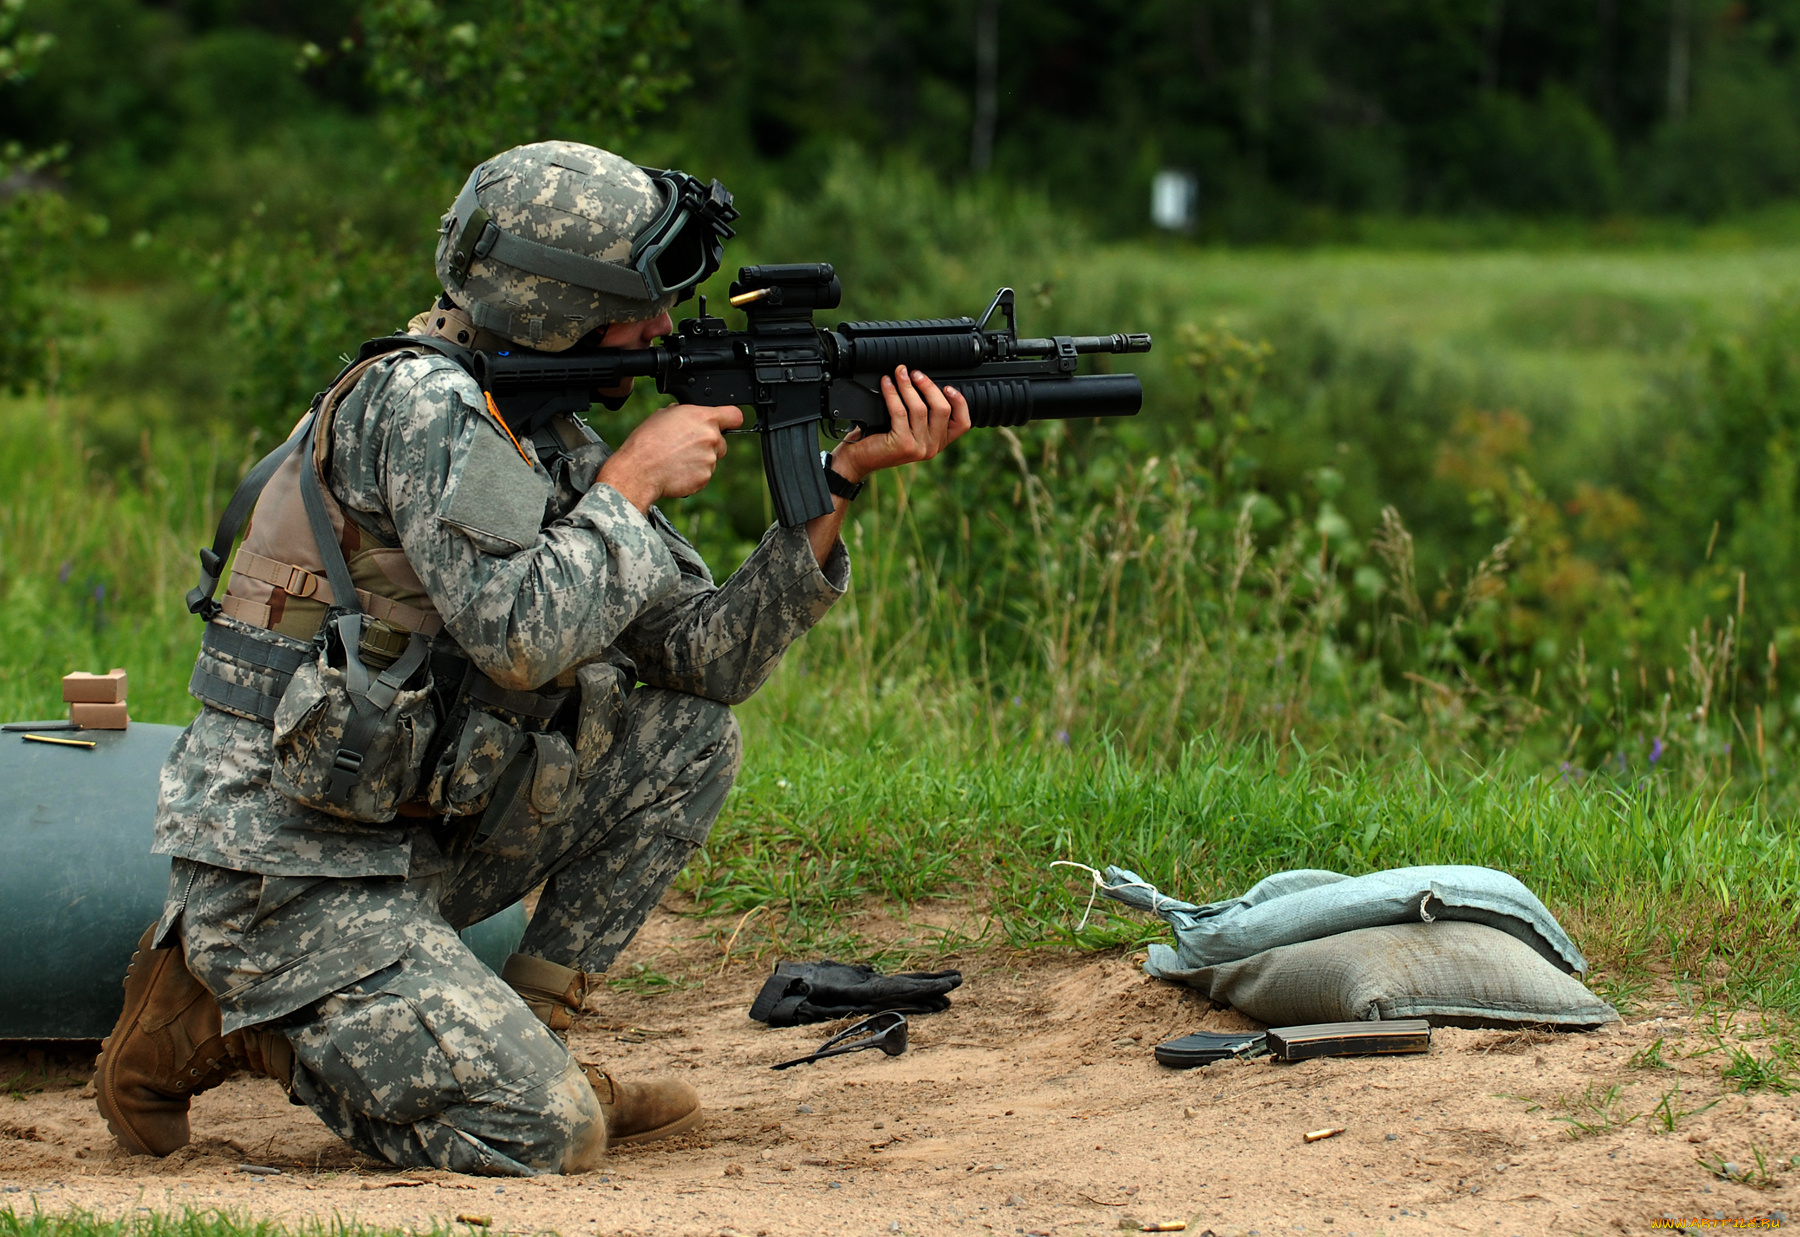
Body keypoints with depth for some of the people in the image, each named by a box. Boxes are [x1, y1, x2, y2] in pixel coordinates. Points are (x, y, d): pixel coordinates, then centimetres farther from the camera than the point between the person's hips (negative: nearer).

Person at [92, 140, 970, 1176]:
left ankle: (524, 1041, 8)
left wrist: (844, 479, -2)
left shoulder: (553, 433, 10)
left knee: (693, 740, 6)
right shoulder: (421, 401, -17)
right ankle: (224, 1015, 0)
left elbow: (705, 655, 6)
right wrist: (635, 478, -14)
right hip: (285, 868, -9)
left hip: (410, 835, 9)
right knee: (545, 1134, -15)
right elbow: (522, 635, -28)